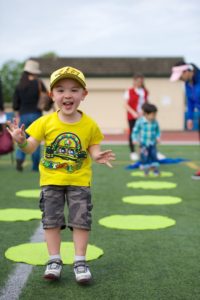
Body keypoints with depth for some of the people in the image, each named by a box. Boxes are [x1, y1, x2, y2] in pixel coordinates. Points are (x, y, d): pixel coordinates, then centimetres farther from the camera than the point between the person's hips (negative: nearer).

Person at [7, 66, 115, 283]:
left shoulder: (89, 124, -6)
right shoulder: (46, 122, -7)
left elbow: (93, 149, 2)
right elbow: (30, 148, -5)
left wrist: (98, 156, -21)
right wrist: (21, 141, -27)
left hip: (79, 181, 0)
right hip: (51, 180, 1)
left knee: (81, 220, 2)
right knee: (51, 220, 6)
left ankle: (80, 261, 13)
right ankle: (54, 260, 19)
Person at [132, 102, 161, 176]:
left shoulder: (155, 122, -6)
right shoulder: (140, 121, -14)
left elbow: (157, 131, 8)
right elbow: (135, 131, -6)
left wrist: (158, 137, -8)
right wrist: (135, 139, -15)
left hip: (152, 143, 2)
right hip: (143, 143, -2)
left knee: (154, 156, 1)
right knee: (144, 157, 4)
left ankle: (155, 170, 12)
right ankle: (146, 170, 21)